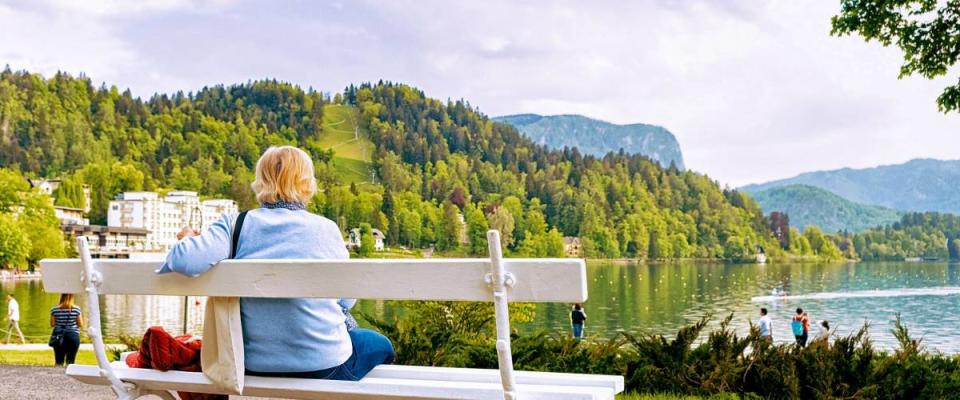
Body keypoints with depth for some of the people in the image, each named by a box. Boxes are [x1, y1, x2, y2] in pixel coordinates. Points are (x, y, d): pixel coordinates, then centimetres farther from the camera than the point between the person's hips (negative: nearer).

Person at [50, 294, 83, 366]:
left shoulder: (55, 309, -3)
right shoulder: (76, 309, -7)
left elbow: (52, 324, 2)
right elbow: (81, 325, -2)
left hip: (58, 336, 2)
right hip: (73, 336, -2)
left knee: (59, 362, 9)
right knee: (70, 362, 2)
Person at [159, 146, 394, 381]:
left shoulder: (236, 224, -6)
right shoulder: (326, 229, -8)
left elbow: (185, 261, -20)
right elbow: (346, 300, -1)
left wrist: (189, 239, 3)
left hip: (255, 366, 3)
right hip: (323, 367, -3)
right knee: (380, 345, 31)